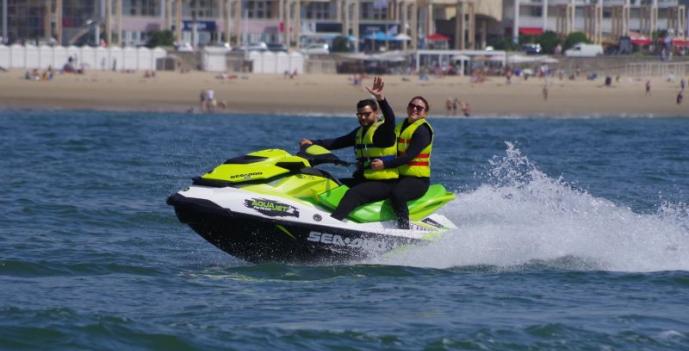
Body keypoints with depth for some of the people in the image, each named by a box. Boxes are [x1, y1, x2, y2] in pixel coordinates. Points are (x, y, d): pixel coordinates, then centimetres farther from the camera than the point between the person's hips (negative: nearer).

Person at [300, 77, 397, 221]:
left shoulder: (382, 131, -8)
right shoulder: (359, 132, 19)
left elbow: (390, 120, -29)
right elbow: (337, 143, 18)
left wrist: (380, 98, -46)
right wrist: (313, 143, 7)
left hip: (384, 183, -10)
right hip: (363, 179, 10)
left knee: (354, 194, -34)